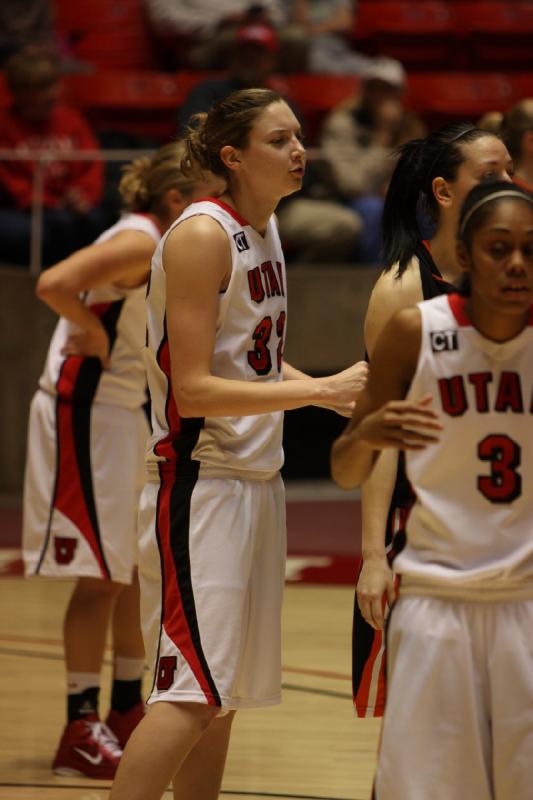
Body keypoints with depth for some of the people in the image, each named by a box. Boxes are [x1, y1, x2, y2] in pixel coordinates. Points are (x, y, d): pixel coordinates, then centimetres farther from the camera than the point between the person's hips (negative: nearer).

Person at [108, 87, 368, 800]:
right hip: (199, 483, -9)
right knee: (192, 692, -13)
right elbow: (193, 389, -21)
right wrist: (320, 389, -22)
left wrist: (342, 393, 8)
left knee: (226, 689, 11)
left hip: (257, 479, 9)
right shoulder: (202, 235, -15)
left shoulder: (265, 228, 11)